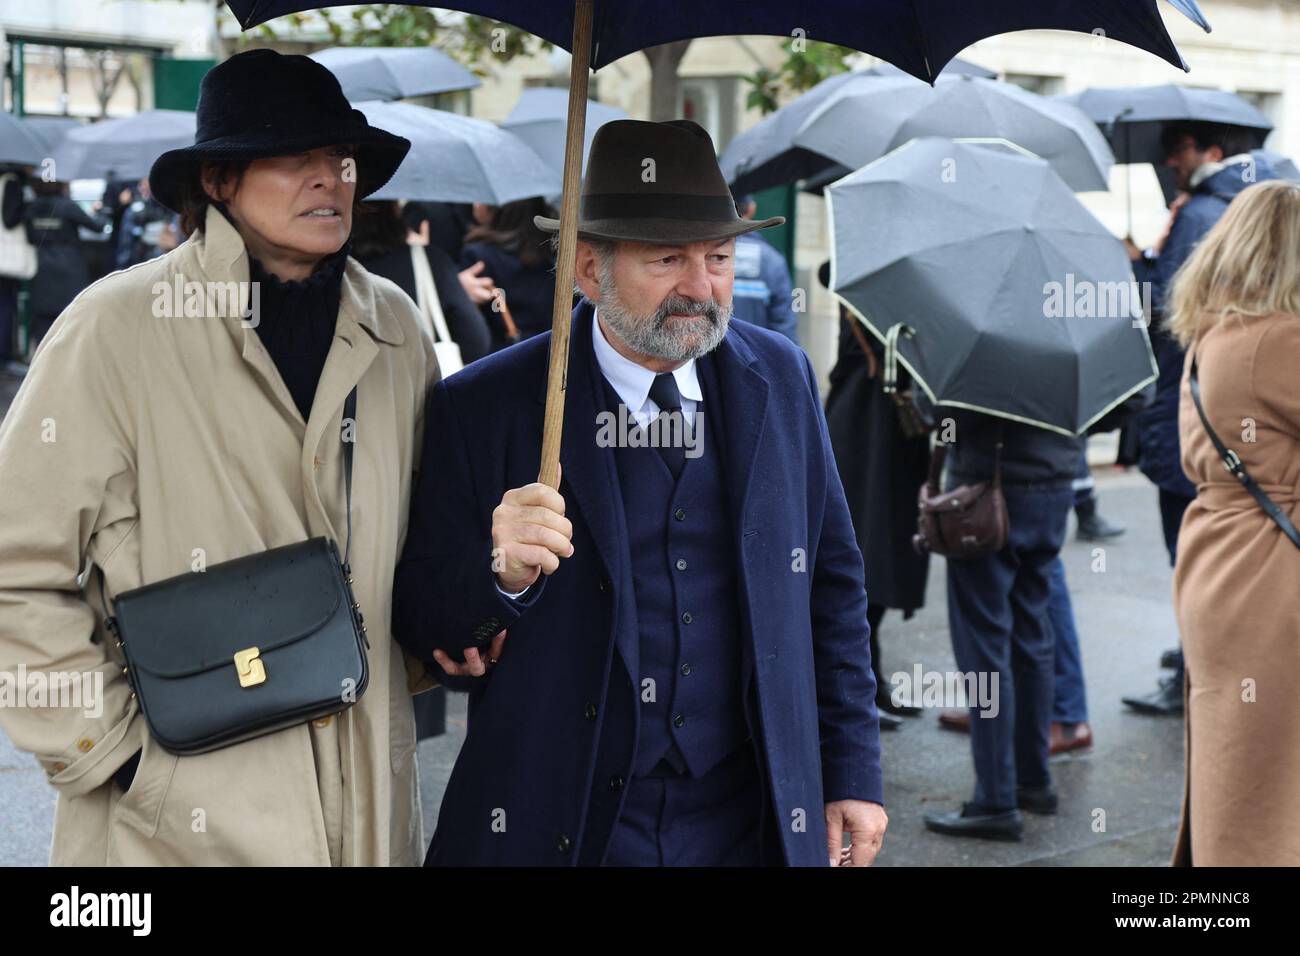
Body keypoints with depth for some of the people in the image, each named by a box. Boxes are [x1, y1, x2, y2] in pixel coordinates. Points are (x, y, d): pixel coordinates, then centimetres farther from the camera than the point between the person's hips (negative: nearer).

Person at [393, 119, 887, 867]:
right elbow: (420, 625, -6)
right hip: (555, 830, -2)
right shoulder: (487, 408, -8)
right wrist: (500, 575, -26)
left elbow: (831, 583, 8)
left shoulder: (780, 379, 2)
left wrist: (854, 773, 6)